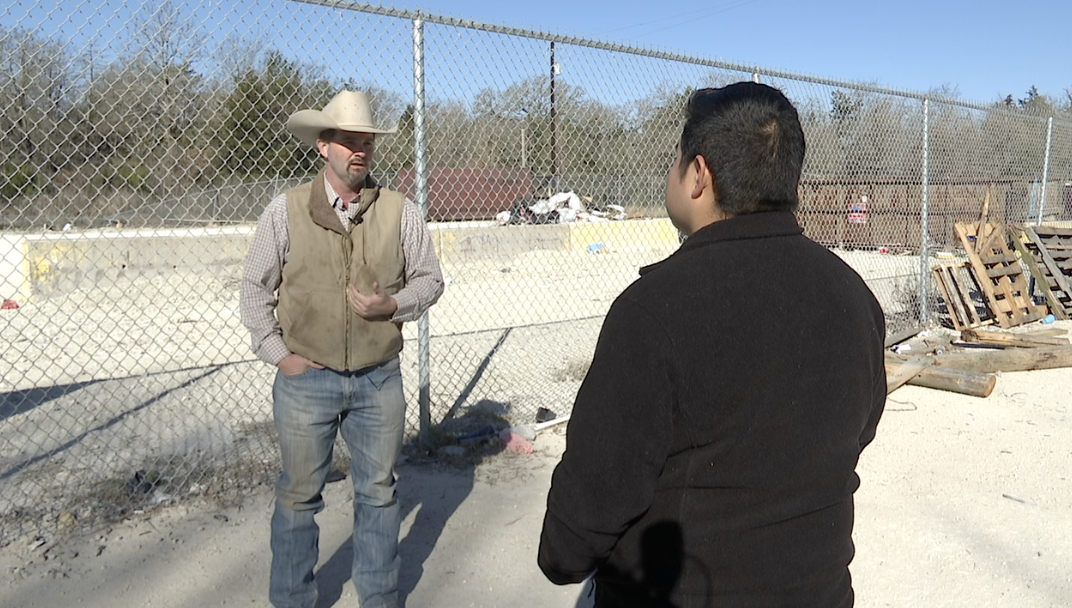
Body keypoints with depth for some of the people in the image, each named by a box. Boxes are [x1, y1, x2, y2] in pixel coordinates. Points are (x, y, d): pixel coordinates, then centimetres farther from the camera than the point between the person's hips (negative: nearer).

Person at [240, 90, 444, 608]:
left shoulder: (400, 212, -1)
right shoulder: (286, 210, -4)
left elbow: (430, 279, 7)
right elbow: (255, 287, 3)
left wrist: (393, 304, -12)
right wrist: (277, 353, -3)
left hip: (380, 380, 1)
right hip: (306, 378, -1)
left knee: (378, 493, 14)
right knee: (299, 495, 12)